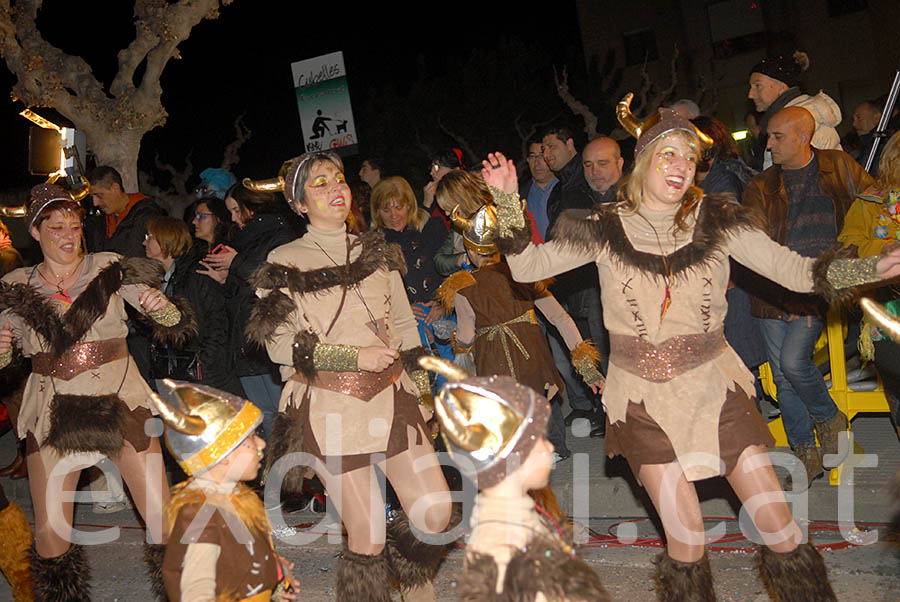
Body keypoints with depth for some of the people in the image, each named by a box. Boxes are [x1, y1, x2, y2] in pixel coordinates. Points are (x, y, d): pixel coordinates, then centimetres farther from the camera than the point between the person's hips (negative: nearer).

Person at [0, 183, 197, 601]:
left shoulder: (111, 269, 0)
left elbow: (174, 323, 0)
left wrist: (161, 307, -22)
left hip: (120, 401, -1)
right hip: (52, 414, 2)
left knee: (163, 518, -7)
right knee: (50, 532, 3)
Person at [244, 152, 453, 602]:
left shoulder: (376, 249, 14)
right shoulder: (284, 262, 2)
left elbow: (405, 324, 17)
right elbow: (279, 344, -5)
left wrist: (421, 391, 14)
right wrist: (355, 356, -12)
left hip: (391, 397, 4)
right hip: (330, 408, -3)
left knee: (436, 512, -5)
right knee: (366, 537, -3)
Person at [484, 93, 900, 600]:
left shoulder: (717, 220, -2)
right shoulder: (605, 229, -3)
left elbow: (794, 269, -5)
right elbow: (527, 267, -2)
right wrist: (508, 203, -14)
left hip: (714, 384, 1)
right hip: (645, 396, -1)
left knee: (780, 529, 1)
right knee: (686, 544, 0)